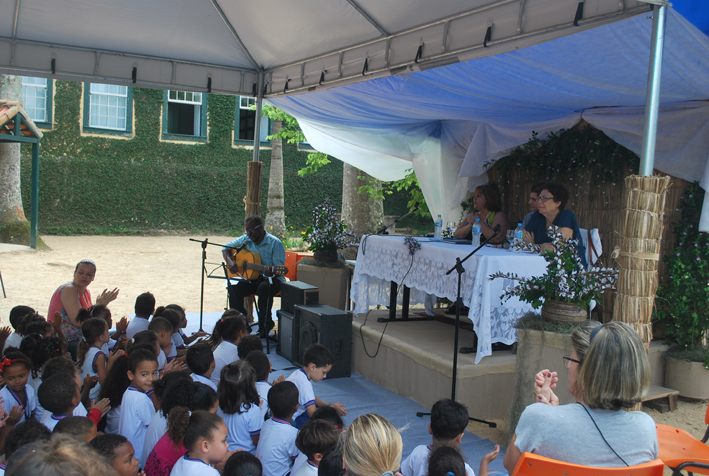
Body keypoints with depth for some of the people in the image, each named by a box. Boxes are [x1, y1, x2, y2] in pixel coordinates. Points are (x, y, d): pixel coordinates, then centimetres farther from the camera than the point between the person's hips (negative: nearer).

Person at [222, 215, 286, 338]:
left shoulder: (275, 243, -12)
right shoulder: (245, 239, 4)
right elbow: (226, 247, 14)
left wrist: (271, 273, -39)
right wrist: (229, 261, -6)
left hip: (271, 279, -5)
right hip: (252, 278, 5)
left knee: (264, 287, -38)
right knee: (234, 288, -23)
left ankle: (264, 328, -25)